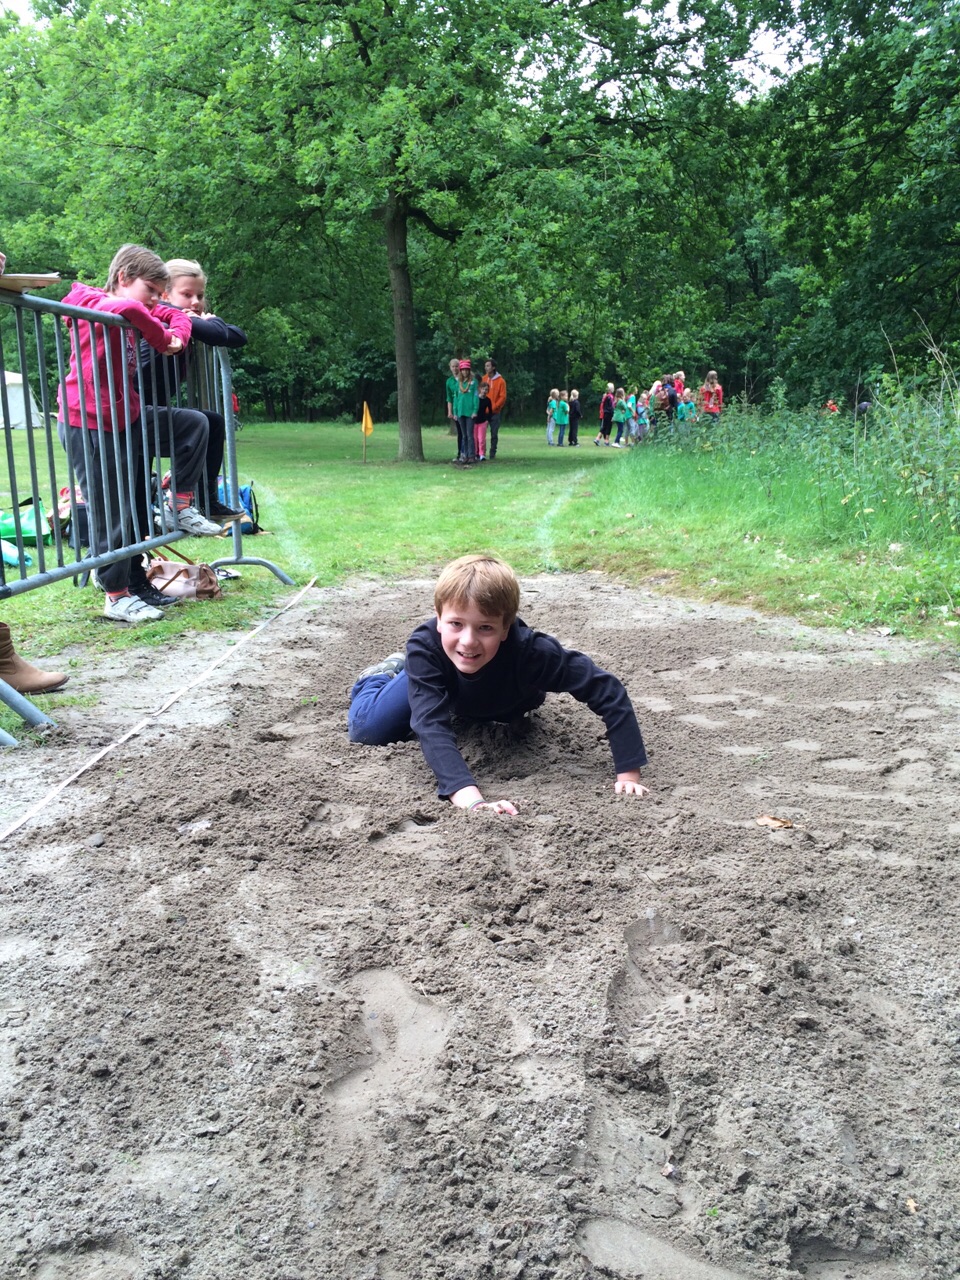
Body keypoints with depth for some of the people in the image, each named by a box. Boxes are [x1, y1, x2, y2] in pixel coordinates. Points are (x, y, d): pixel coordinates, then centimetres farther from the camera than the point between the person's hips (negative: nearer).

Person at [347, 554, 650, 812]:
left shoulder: (530, 651, -47)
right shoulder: (424, 647, -45)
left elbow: (609, 692, -42)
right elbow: (432, 727, -53)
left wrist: (628, 775, -47)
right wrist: (470, 798, -69)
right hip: (435, 679, -1)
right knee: (366, 731, -7)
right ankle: (383, 674, 22)